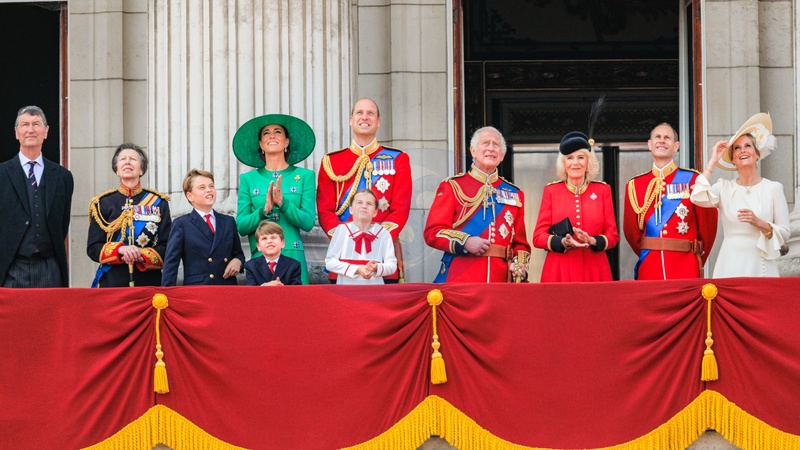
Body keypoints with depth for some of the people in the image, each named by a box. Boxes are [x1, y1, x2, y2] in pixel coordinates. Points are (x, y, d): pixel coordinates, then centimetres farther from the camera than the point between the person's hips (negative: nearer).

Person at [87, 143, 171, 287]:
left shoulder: (159, 203, 8)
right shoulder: (103, 203, 8)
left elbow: (167, 248, 4)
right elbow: (93, 248, 3)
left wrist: (142, 256, -15)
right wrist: (120, 250, -15)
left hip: (149, 282, 0)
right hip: (111, 283, 0)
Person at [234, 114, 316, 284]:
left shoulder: (304, 176, 7)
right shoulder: (248, 179, 10)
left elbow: (308, 223, -1)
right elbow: (241, 226, 3)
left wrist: (282, 202, -15)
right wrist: (264, 210, -14)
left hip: (293, 256, -1)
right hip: (260, 257, 1)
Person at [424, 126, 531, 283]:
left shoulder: (514, 194, 17)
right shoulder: (452, 186, 7)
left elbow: (520, 242, 17)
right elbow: (432, 232, 0)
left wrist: (520, 265, -3)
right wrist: (465, 242, -15)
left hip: (500, 280, 3)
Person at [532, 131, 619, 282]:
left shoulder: (602, 190, 7)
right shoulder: (551, 191, 4)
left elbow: (613, 235, 5)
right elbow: (538, 236, 1)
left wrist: (592, 241, -15)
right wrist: (563, 242, -18)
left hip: (594, 271, 1)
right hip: (559, 271, -1)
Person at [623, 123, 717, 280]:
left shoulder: (692, 180, 2)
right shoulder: (635, 185, 9)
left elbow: (708, 225, 5)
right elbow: (631, 231, 13)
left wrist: (697, 258, 11)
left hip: (685, 268, -2)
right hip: (649, 270, 2)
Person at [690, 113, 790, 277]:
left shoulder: (773, 188, 4)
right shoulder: (724, 187, 7)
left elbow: (784, 234, 2)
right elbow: (697, 198, -13)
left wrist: (759, 223, -17)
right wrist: (713, 161, -4)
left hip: (761, 265, -1)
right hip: (730, 265, 1)